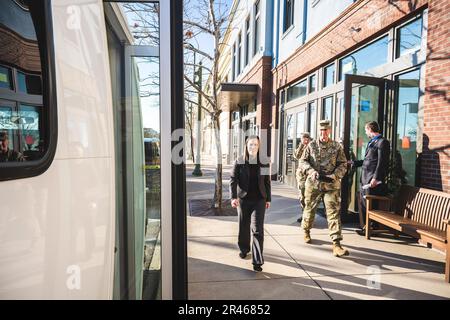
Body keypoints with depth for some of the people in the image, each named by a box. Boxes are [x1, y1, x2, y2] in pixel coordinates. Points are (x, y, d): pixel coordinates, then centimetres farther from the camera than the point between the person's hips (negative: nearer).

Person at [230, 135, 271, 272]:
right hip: (243, 199, 1)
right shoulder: (240, 162, -2)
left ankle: (257, 261, -1)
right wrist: (233, 197, -20)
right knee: (244, 226, 14)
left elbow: (267, 182, 8)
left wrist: (268, 199, 10)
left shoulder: (264, 162, 1)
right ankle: (244, 249, 39)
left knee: (258, 229, -6)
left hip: (259, 199, 0)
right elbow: (233, 180, -8)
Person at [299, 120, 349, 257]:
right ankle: (306, 231, 42)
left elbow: (343, 164, 4)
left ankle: (336, 244, -5)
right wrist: (312, 172, -15)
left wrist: (334, 175, -13)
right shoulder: (311, 145, 4)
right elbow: (302, 161, 2)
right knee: (309, 209, 15)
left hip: (331, 185, 0)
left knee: (334, 212, -7)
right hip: (313, 183, 1)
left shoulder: (337, 146, 4)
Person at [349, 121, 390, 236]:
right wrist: (353, 163, 29)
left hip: (372, 180, -9)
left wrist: (376, 178, -21)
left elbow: (382, 162, -16)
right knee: (362, 203, 12)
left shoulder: (382, 142, -9)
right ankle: (365, 227, 22)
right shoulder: (371, 142, 19)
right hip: (365, 179, 9)